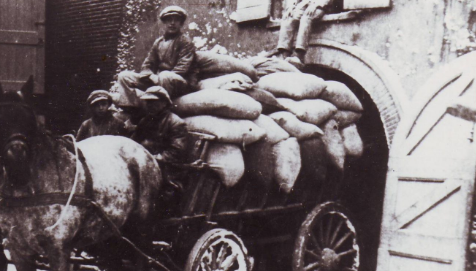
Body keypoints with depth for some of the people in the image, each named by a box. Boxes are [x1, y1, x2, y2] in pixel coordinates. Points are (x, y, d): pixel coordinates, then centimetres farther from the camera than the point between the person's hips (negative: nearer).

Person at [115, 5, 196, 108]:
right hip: (155, 80, 6)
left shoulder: (186, 42, 1)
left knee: (165, 77, -41)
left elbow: (182, 69, -10)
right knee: (124, 75, -7)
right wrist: (153, 77, -10)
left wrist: (159, 78, -19)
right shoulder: (158, 42, 18)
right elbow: (147, 65, 14)